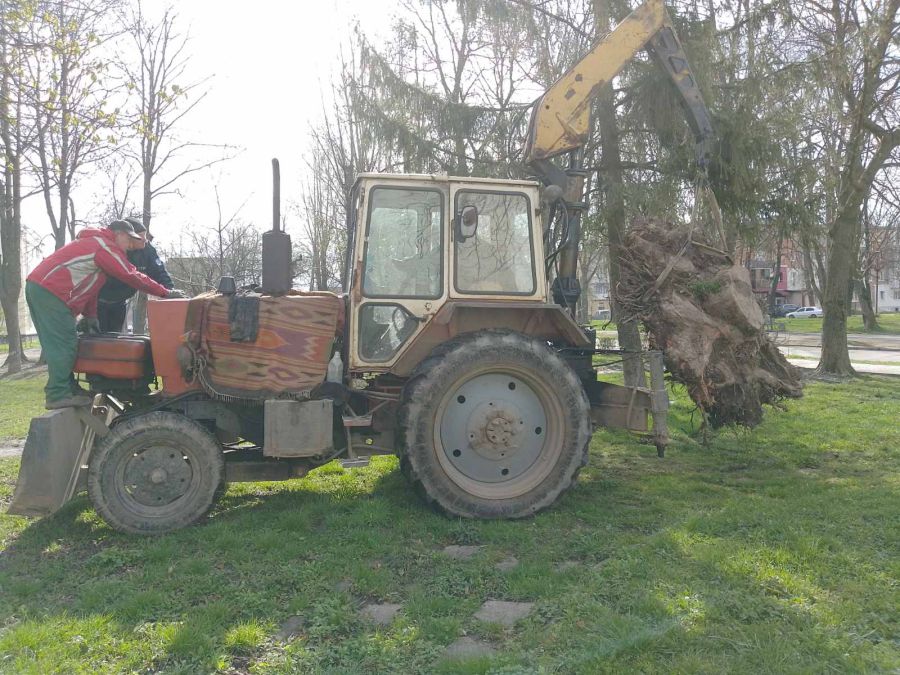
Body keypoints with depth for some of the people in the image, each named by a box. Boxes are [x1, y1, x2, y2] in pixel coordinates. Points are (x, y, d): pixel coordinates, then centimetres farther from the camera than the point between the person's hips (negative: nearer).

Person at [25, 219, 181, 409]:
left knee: (58, 344, 12)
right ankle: (58, 395, -8)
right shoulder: (106, 247, -6)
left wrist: (90, 315, 21)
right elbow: (133, 277, -9)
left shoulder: (92, 243, 25)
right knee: (63, 345, -9)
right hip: (51, 292, -10)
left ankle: (67, 388, 17)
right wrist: (166, 293, -4)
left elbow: (86, 281, 24)